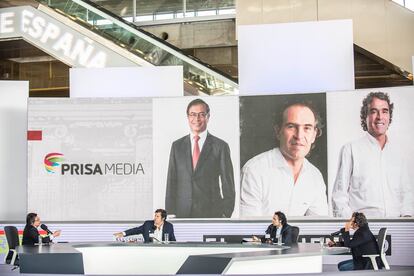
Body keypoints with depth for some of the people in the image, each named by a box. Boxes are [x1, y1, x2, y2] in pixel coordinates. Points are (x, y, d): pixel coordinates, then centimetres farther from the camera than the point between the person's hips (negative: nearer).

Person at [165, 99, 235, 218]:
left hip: (211, 213, -2)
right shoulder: (177, 146, 8)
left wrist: (226, 214, -6)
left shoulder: (220, 146, 0)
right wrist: (170, 213, 2)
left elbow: (228, 185, 0)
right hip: (182, 213, 2)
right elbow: (171, 182, 8)